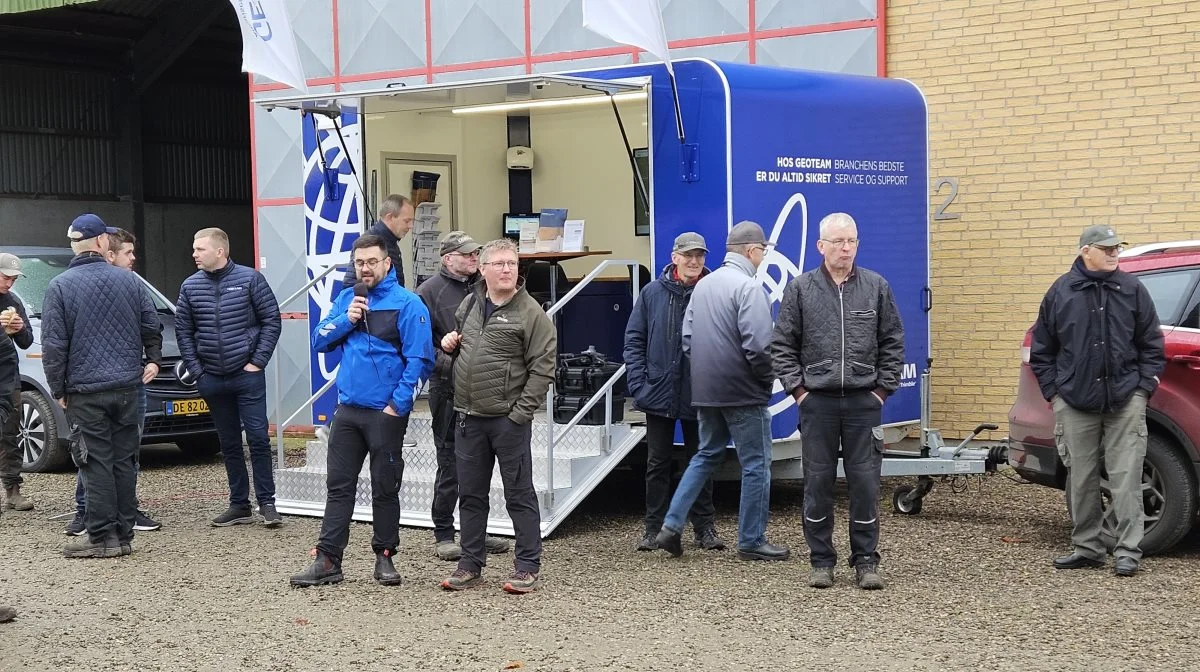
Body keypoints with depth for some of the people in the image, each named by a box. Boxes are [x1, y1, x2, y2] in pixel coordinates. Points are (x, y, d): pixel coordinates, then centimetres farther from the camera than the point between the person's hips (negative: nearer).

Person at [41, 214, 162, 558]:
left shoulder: (59, 287, -6)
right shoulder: (129, 281, 4)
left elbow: (54, 345, -7)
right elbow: (151, 326, 8)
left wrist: (58, 388, 0)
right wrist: (153, 359, 23)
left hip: (85, 391, -3)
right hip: (126, 387, 3)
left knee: (97, 462, -1)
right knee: (123, 461, 8)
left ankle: (102, 536, -1)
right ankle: (123, 535, 11)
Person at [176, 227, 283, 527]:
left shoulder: (250, 279, -4)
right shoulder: (190, 286, 5)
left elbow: (272, 321, -3)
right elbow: (183, 331, 9)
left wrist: (258, 361, -7)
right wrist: (196, 370, 2)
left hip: (247, 375, -4)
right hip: (212, 379, 4)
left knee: (258, 437, -5)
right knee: (229, 443, 9)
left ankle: (266, 502, 2)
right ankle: (239, 505, 15)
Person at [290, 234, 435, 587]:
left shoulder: (407, 303, -9)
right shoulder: (345, 299, 11)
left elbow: (419, 359, -13)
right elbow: (320, 342, 9)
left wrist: (399, 404, -17)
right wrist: (346, 320, -7)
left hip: (385, 412, -5)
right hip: (347, 409, 5)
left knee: (385, 488, 6)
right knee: (338, 485, 6)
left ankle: (384, 557, 18)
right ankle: (328, 560, 10)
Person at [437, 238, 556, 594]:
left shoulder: (531, 313, -8)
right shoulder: (469, 305, 12)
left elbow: (542, 368, -11)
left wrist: (521, 412, -15)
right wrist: (448, 343, 6)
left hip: (509, 418, -6)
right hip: (470, 418, 6)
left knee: (519, 494, 1)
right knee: (470, 494, 12)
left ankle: (528, 567, 9)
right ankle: (470, 565, 22)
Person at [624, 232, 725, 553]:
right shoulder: (652, 293, 0)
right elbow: (634, 339, 3)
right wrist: (638, 383, -5)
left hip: (699, 395, -1)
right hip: (659, 393, 2)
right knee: (657, 465, 9)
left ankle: (705, 527, 20)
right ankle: (654, 527, 18)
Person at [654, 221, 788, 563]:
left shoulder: (703, 285, 10)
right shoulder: (749, 287, -15)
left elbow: (687, 338, 13)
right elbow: (757, 345, -21)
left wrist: (704, 373, 17)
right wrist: (768, 378, -6)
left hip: (705, 391, 8)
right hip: (744, 393, -8)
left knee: (706, 456, 19)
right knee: (756, 465, 4)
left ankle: (671, 526, 12)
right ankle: (751, 541, 10)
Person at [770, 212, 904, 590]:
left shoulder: (877, 287, 6)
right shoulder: (800, 289, 3)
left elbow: (893, 343, 9)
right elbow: (782, 345, 5)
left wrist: (883, 388, 3)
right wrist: (797, 388, -2)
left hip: (864, 401, 0)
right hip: (817, 402, 0)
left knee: (865, 483, 1)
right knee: (818, 483, 4)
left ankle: (866, 560, 10)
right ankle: (821, 561, 14)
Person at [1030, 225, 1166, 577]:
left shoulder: (1132, 289, 4)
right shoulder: (1061, 292, 4)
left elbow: (1151, 343, 8)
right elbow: (1042, 349, 10)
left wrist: (1144, 386, 0)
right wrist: (1053, 390, 4)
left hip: (1125, 400, -1)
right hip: (1075, 403, 1)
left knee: (1126, 478, -4)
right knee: (1081, 480, 8)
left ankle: (1128, 552, 0)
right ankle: (1087, 547, 19)